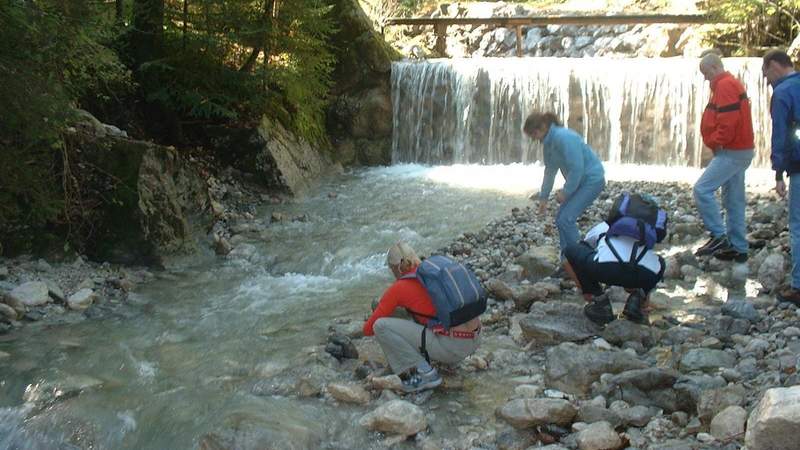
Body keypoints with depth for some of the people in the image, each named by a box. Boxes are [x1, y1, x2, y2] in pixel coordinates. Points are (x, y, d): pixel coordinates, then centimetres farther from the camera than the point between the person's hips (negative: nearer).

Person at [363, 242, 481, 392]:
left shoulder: (397, 288, -3)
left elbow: (368, 329, 6)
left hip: (451, 346, -8)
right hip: (473, 340, 8)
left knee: (380, 326, -7)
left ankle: (425, 373, -4)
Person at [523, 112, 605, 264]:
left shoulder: (563, 138, -26)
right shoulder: (549, 142, 4)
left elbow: (577, 168, -27)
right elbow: (550, 170, 14)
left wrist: (565, 192, -17)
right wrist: (543, 197, 15)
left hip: (592, 179, -10)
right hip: (580, 181, 10)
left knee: (566, 219, -15)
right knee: (560, 219, 7)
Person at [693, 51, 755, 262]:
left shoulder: (725, 86, -14)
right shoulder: (732, 83, 19)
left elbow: (728, 122, -23)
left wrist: (715, 142, -11)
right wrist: (717, 143, 13)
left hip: (732, 152, -11)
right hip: (740, 151, 11)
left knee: (702, 189, -14)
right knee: (734, 201, 11)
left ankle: (718, 236, -12)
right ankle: (738, 248, 15)